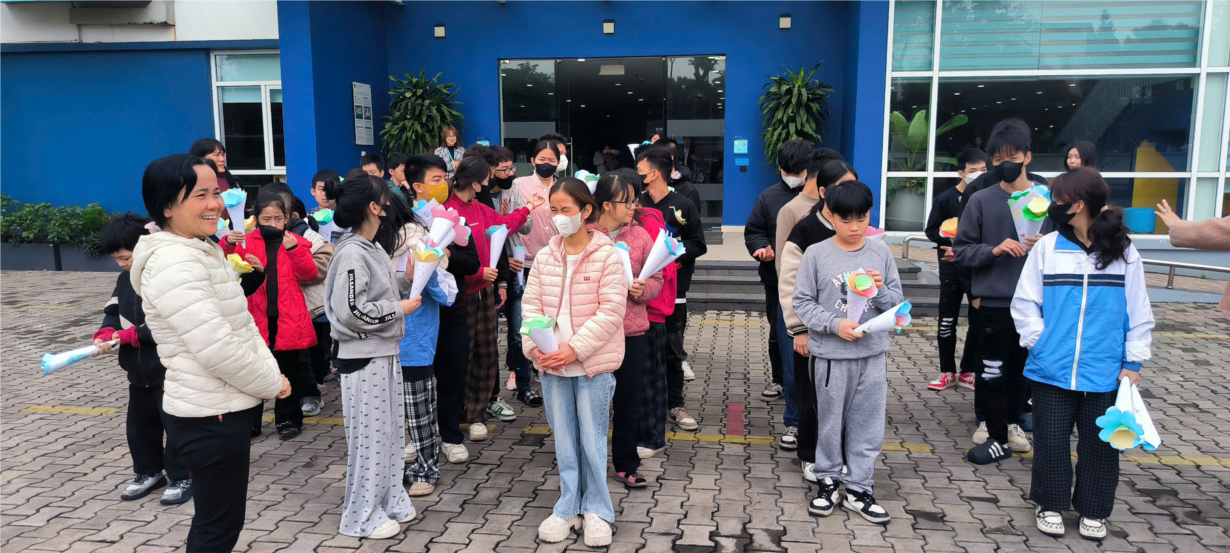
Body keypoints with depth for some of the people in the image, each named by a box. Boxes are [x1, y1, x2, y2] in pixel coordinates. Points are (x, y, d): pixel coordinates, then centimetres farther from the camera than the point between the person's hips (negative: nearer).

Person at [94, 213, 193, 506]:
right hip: (139, 368, 9)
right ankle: (148, 473, 36)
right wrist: (105, 333, -13)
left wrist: (130, 335, -21)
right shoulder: (125, 279, 9)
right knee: (139, 423, 19)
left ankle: (182, 477, 15)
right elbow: (113, 311, 8)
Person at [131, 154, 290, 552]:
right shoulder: (174, 265, -22)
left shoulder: (205, 251, 9)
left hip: (223, 409, 10)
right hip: (210, 417, -10)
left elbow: (243, 324, 11)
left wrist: (270, 372, -2)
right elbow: (218, 350, -26)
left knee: (216, 519, 23)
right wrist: (272, 384, -13)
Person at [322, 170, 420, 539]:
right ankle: (363, 516, 17)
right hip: (364, 359, -9)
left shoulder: (373, 248, 9)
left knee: (390, 432, 17)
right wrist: (400, 310, -15)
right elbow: (351, 312, -24)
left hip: (386, 354, 9)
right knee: (370, 436, 2)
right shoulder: (352, 253, -19)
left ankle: (389, 500, 31)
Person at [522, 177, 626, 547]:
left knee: (592, 439, 5)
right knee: (564, 440, 13)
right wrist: (535, 345, -11)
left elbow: (611, 312, -13)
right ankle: (569, 508, 26)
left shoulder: (606, 256, -9)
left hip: (593, 364, -4)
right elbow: (532, 305, 5)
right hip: (552, 364, 4)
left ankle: (596, 510, 21)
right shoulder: (544, 258, 6)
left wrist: (575, 349, -18)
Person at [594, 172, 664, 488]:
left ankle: (626, 465, 26)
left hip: (631, 330, 2)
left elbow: (656, 280, 6)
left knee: (629, 400, 10)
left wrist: (643, 290, -13)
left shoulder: (640, 235, 2)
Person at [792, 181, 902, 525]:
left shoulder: (881, 253, 3)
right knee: (830, 422, 11)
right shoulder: (816, 255, -6)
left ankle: (859, 489, 23)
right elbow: (802, 303, -6)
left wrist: (880, 291, -14)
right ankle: (828, 482, 29)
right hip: (831, 355, -2)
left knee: (868, 425, 9)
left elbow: (897, 303, 7)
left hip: (873, 354, 3)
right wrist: (835, 324, -18)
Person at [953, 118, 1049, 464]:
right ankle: (999, 438, 13)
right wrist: (994, 250, -16)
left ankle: (1012, 423, 32)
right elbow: (961, 250, 0)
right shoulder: (981, 200, -1)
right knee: (992, 372, 0)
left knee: (1020, 368, 13)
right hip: (994, 302, -2)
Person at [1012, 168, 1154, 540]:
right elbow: (1025, 303, 1)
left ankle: (1094, 510, 31)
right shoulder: (1047, 247, -3)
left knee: (1100, 443, 12)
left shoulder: (1124, 253, -3)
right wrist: (1040, 342, -9)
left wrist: (1133, 362, -2)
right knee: (1051, 440, 10)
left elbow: (1139, 313, 1)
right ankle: (1051, 504, 29)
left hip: (1105, 373, 0)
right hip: (1051, 370, 0)